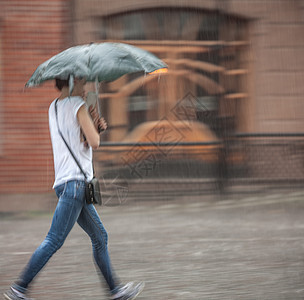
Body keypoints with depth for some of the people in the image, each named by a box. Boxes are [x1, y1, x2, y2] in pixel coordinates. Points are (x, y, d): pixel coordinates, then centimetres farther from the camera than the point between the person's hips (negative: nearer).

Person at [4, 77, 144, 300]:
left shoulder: (53, 107, 20)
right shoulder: (77, 105, -6)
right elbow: (94, 142, -11)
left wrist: (96, 126, 9)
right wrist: (95, 130, 8)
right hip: (75, 181, -10)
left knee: (100, 237, 14)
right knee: (55, 240, -13)